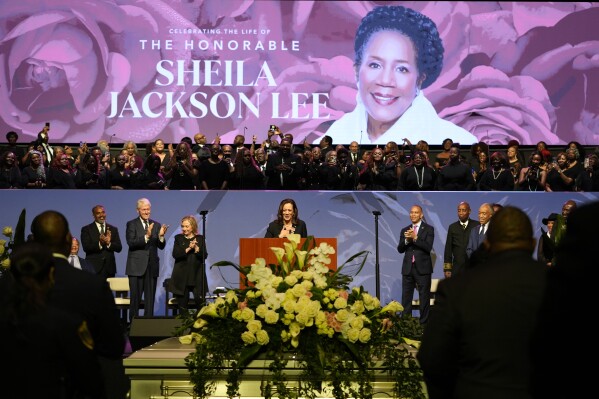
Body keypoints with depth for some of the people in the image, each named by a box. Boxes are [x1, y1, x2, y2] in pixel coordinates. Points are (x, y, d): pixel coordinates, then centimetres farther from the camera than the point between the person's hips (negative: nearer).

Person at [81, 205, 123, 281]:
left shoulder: (113, 229, 14)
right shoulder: (86, 229, 6)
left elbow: (119, 248, 6)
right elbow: (86, 247, -7)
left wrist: (109, 243, -14)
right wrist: (100, 243, -22)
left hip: (109, 268, 3)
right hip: (93, 268, -3)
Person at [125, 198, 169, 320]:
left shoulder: (156, 225, 11)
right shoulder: (131, 224, -1)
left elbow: (161, 246, 6)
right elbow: (131, 243, -15)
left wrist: (161, 236, -14)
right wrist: (146, 236, -27)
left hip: (152, 266, 4)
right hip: (137, 266, -4)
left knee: (150, 299, 7)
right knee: (135, 298, 0)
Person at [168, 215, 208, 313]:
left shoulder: (200, 239, 7)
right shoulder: (178, 238, 7)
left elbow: (205, 255, -1)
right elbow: (175, 254, -6)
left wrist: (196, 248, -16)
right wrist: (188, 249, -15)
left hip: (197, 275, 0)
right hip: (182, 276, 1)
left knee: (200, 301, -8)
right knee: (182, 302, 4)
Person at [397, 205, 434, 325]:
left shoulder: (428, 229, 1)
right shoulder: (405, 230, 13)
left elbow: (428, 247, -11)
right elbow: (400, 249, 5)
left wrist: (415, 238, -20)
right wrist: (406, 240, -13)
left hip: (423, 268, -3)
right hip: (408, 268, 4)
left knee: (424, 298, 1)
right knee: (406, 298, 4)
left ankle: (424, 323, 6)